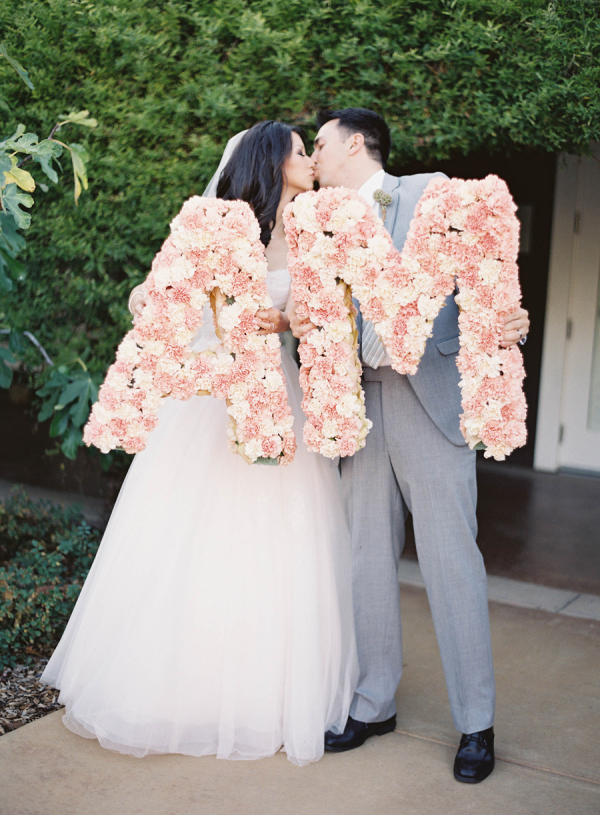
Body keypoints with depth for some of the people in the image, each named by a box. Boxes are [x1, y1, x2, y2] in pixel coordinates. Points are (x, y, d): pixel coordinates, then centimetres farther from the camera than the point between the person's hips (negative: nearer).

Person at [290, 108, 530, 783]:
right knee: (368, 557, 8)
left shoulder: (431, 193, 4)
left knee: (451, 558, -3)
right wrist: (306, 324, -8)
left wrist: (504, 323, -24)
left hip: (429, 398, -5)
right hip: (362, 404, 5)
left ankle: (475, 724, 10)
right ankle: (374, 705, 22)